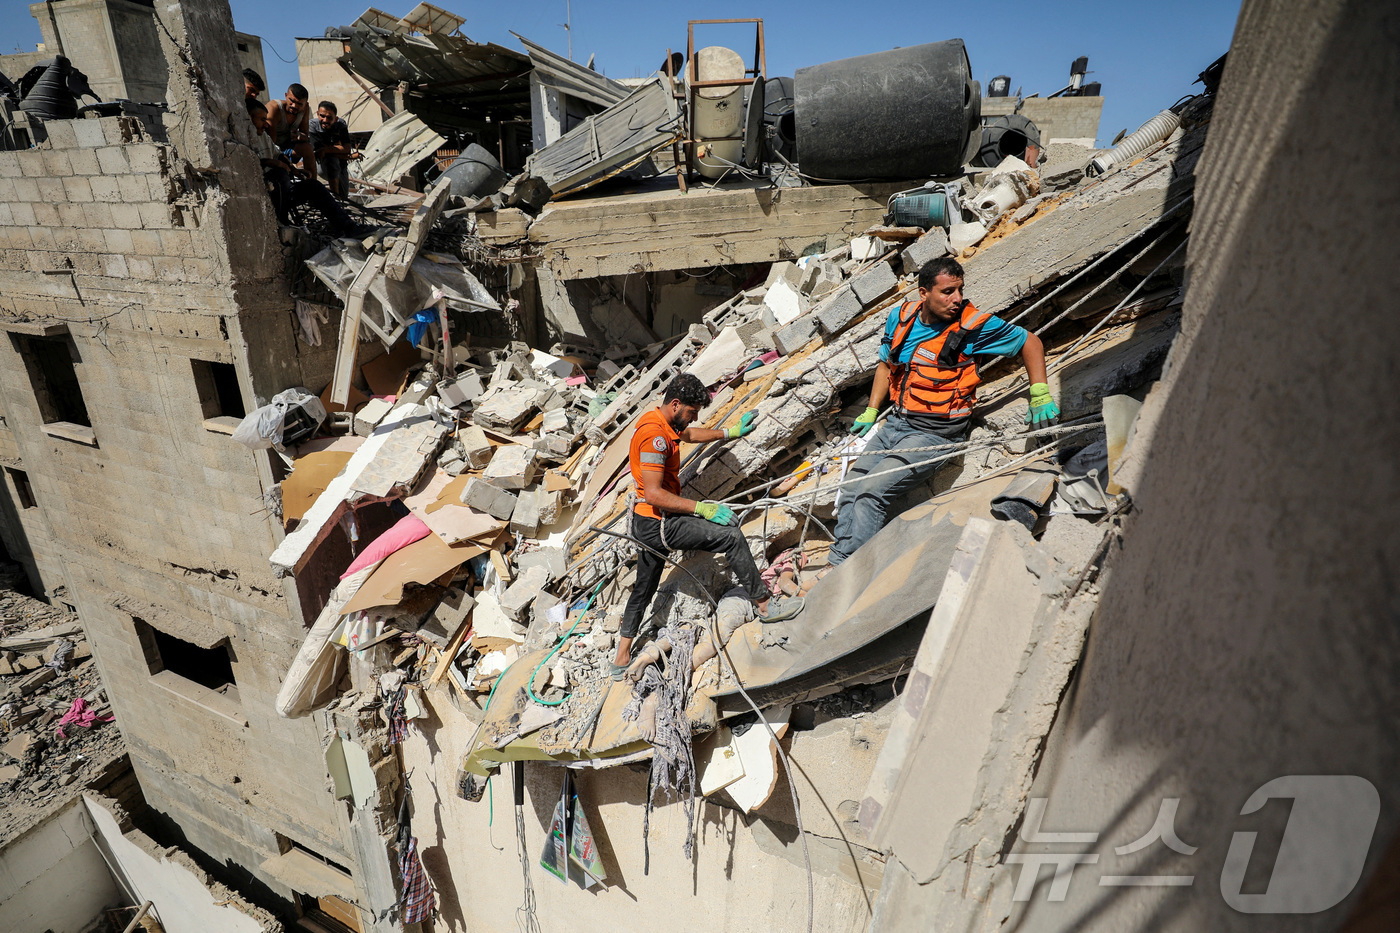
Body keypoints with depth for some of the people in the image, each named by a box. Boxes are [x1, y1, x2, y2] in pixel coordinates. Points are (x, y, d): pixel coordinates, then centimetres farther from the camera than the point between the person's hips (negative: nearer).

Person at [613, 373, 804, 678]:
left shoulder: (656, 421, 9)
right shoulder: (654, 435, -22)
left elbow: (688, 434, 32)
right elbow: (654, 494, -27)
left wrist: (730, 432, 31)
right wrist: (703, 509, -24)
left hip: (646, 524, 11)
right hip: (659, 523, -11)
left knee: (644, 589, 21)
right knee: (731, 536, -11)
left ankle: (621, 659, 33)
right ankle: (765, 606, 1)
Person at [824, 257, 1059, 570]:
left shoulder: (973, 325, -12)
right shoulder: (901, 317, 2)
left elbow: (1030, 342, 3)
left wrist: (1040, 395, -4)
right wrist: (870, 412, 16)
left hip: (937, 433, -6)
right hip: (896, 422, 6)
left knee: (872, 491, -20)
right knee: (852, 488, 1)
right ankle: (835, 562, 14)